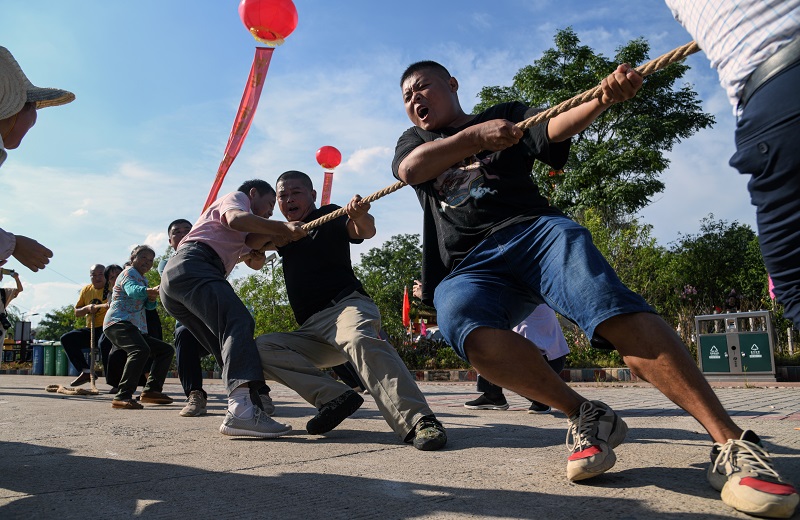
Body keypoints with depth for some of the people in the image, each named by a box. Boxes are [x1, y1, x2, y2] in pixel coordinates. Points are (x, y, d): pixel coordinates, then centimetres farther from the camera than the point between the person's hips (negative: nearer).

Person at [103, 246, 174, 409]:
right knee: (141, 350, -35)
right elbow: (132, 290, -27)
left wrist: (152, 299, -8)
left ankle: (151, 390, 5)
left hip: (136, 329, 10)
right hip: (118, 323, -10)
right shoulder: (129, 272, -3)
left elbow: (149, 305, 16)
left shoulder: (143, 279, 25)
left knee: (166, 350, 11)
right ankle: (122, 396, -36)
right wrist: (148, 291, -47)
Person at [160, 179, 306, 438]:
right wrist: (283, 228, -14)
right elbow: (235, 219, -12)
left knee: (227, 345, 5)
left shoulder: (243, 234, 38)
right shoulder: (237, 197, 13)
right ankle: (242, 409, -44)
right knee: (239, 323, -27)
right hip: (192, 265, -11)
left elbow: (255, 262, 25)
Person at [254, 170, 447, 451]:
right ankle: (333, 396, -22)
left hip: (346, 304, -6)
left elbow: (365, 231, -12)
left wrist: (361, 217, -37)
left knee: (358, 339, -39)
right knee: (261, 348, -13)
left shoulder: (328, 215, 7)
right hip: (311, 329, 7)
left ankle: (418, 420, -52)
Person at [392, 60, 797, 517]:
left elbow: (555, 128, 1)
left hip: (531, 230, -1)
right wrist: (474, 136, -10)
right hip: (465, 269, 2)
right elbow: (412, 169, 2)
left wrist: (603, 100, -20)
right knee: (466, 326, -33)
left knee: (615, 310, -28)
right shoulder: (413, 142, 27)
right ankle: (587, 416, -17)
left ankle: (734, 445, -26)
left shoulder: (505, 115, 22)